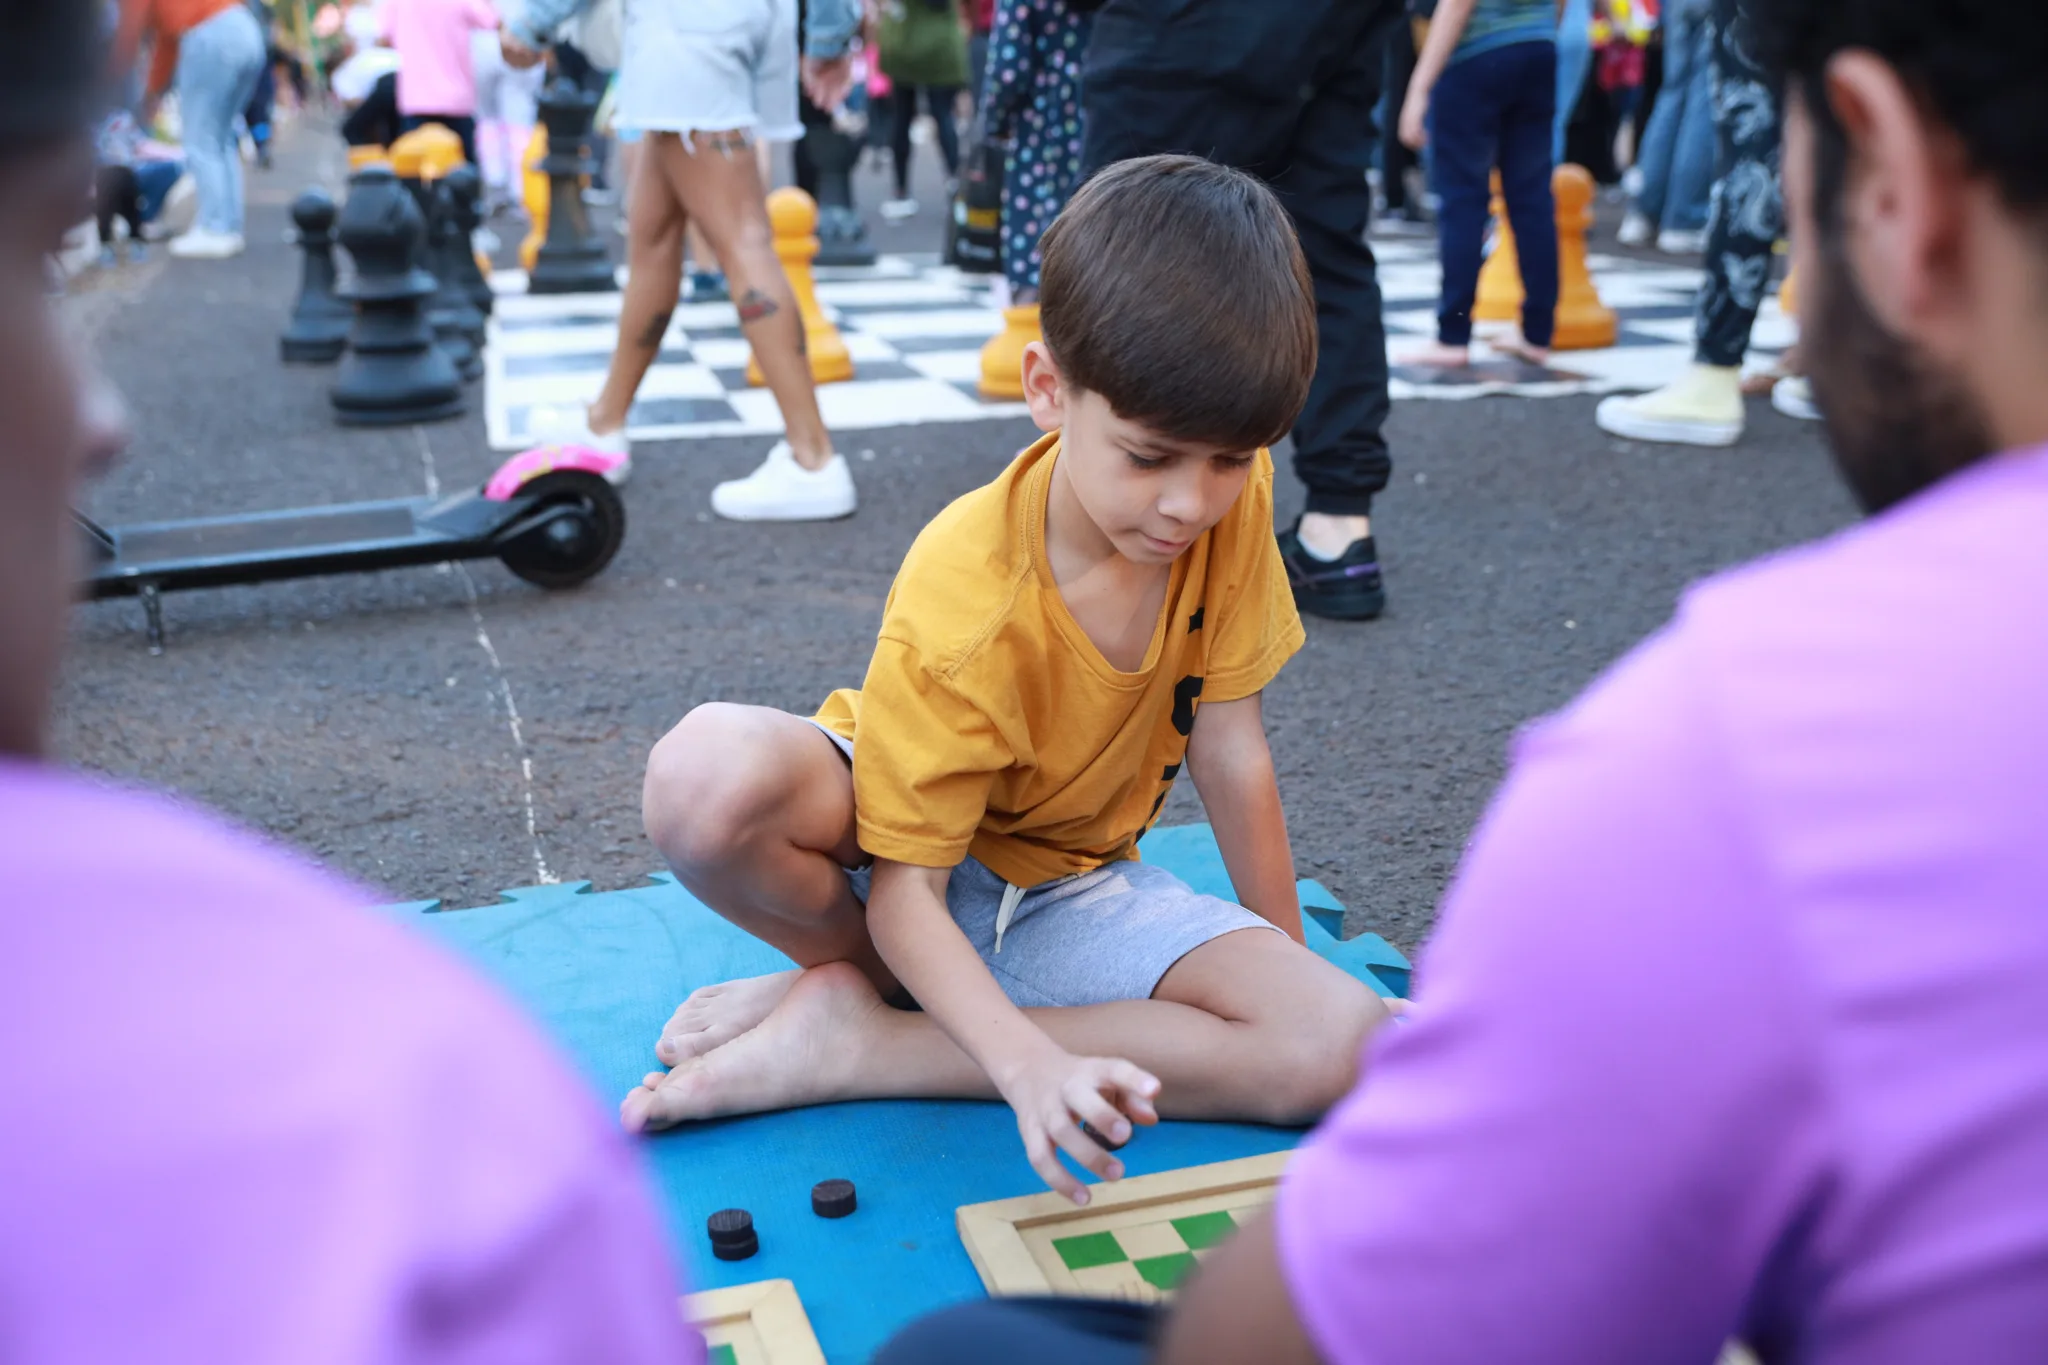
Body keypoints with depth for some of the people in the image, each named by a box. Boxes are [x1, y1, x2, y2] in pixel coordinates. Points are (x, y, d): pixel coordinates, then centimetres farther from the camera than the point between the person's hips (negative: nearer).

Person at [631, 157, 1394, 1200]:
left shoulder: (1230, 503, -15)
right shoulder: (960, 606, -29)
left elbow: (1230, 750, -7)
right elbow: (904, 891, -26)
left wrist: (1289, 966, -2)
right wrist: (1031, 1064, -41)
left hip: (1069, 894, 5)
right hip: (921, 876, -5)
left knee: (1349, 1046, -22)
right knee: (709, 776, -38)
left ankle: (847, 1044, -17)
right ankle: (880, 982, -4)